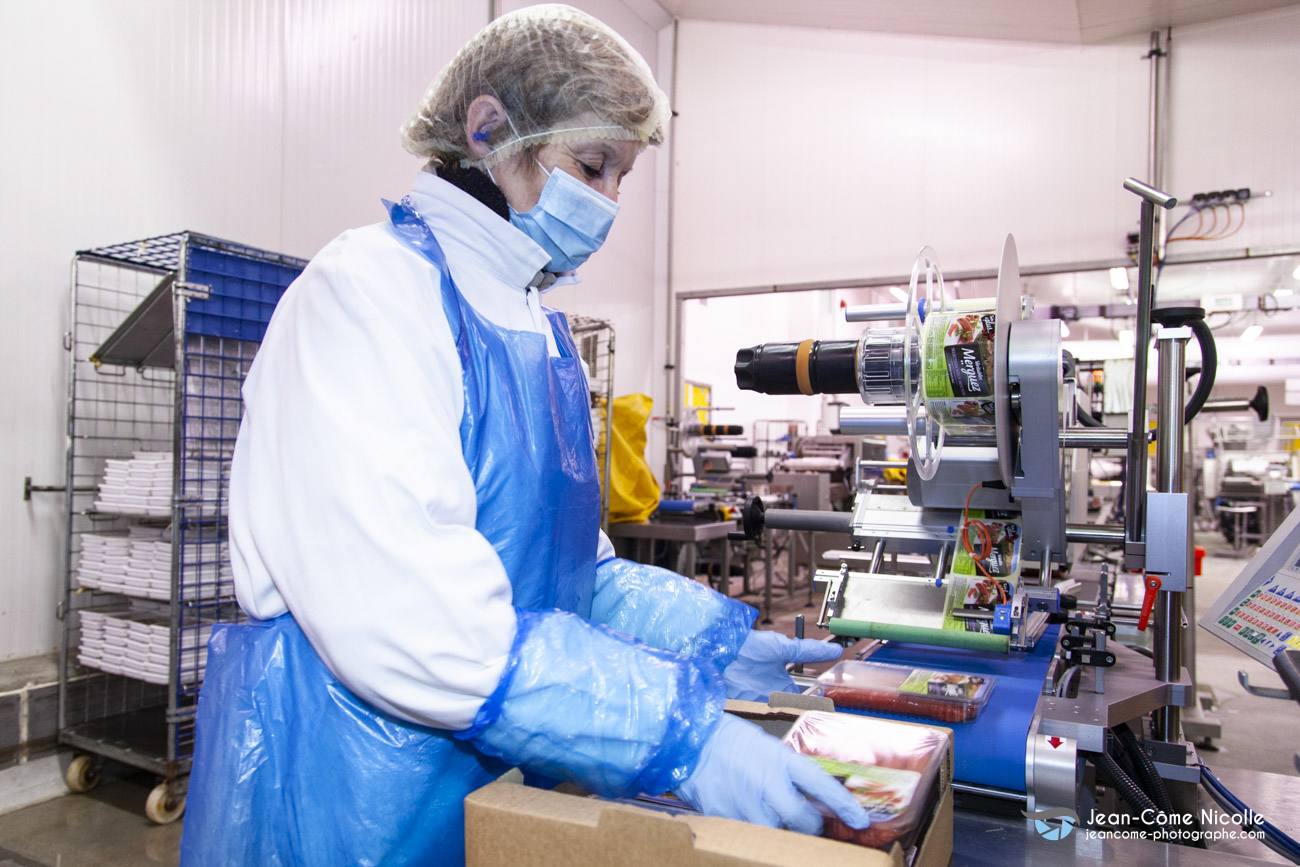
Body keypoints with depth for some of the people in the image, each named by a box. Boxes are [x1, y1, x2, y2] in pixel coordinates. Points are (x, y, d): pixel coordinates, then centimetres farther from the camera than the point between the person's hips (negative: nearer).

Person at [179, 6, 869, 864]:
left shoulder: (543, 330, 8)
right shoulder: (371, 288, -18)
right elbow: (399, 614, -29)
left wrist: (712, 637, 0)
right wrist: (679, 729, -28)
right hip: (348, 795, -7)